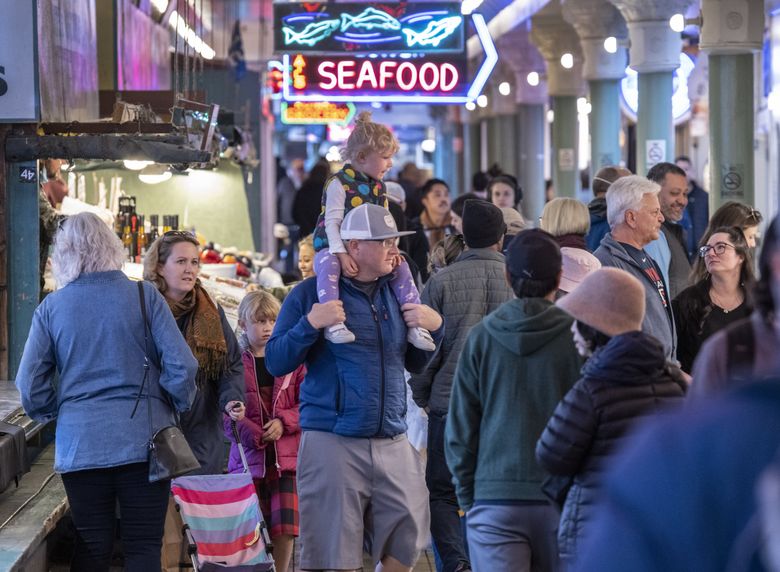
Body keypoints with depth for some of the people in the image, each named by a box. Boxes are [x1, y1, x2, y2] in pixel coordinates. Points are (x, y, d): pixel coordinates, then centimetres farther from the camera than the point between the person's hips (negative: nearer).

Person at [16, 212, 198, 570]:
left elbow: (30, 386, 1)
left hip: (79, 444, 2)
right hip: (143, 441, -1)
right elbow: (181, 365, -7)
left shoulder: (50, 308, 2)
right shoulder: (144, 296, -3)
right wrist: (177, 407, 11)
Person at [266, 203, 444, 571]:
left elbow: (415, 365, 22)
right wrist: (310, 324, -18)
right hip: (332, 442, -5)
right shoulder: (313, 293, 0)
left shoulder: (396, 292, 14)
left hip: (393, 443, 5)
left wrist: (434, 328, 4)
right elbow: (276, 363, -3)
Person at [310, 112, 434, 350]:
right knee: (328, 266, -39)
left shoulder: (379, 187, 12)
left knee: (400, 265, -9)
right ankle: (332, 323, -47)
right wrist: (342, 254, -30)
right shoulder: (339, 183, -12)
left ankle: (415, 323, -5)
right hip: (331, 248, -7)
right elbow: (332, 223, -18)